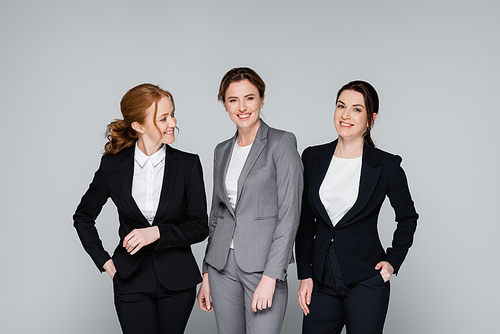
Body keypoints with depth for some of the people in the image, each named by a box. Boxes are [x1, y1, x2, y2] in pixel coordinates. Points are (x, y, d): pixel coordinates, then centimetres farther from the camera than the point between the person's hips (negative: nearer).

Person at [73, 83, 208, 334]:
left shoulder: (188, 164, -2)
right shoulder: (113, 165, -1)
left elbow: (200, 226, -3)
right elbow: (83, 217, 12)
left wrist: (158, 232, -17)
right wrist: (104, 261, 5)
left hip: (177, 279, 1)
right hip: (131, 281, -1)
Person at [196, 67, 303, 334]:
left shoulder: (282, 143, -6)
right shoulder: (222, 151, 13)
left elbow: (289, 214, -11)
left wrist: (270, 276, -17)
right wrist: (207, 274, 15)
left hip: (263, 263, -5)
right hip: (223, 264, 5)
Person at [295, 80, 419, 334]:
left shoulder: (386, 166, -5)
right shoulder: (312, 158, 3)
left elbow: (408, 217, 9)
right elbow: (305, 221, 7)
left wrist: (393, 260, -1)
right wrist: (304, 275, 3)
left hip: (366, 281, -3)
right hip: (322, 280, 3)